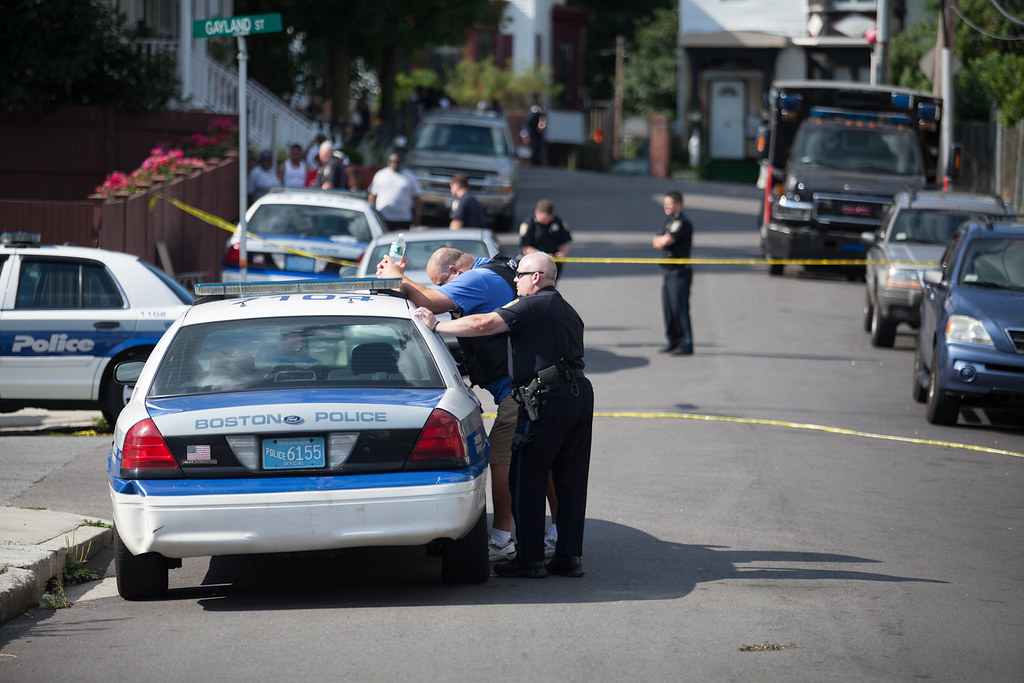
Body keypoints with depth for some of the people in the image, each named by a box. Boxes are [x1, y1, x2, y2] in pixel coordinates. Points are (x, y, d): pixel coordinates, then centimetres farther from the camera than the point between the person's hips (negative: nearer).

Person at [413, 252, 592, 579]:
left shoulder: (532, 306, -8)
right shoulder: (568, 311, 22)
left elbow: (483, 324, -18)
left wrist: (437, 326, -11)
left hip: (547, 399, -9)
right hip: (580, 393, 9)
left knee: (526, 480, -1)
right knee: (571, 480, 11)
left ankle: (529, 558, 0)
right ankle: (570, 556, 11)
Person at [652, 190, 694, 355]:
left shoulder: (682, 223, -13)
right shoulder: (669, 221, 17)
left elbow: (665, 241, -20)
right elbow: (656, 243, 13)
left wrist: (660, 240, 2)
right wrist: (663, 240, -8)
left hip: (680, 272, -9)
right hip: (669, 272, 9)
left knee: (680, 309, -9)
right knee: (668, 308, 13)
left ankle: (686, 345, -6)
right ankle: (673, 341, 22)